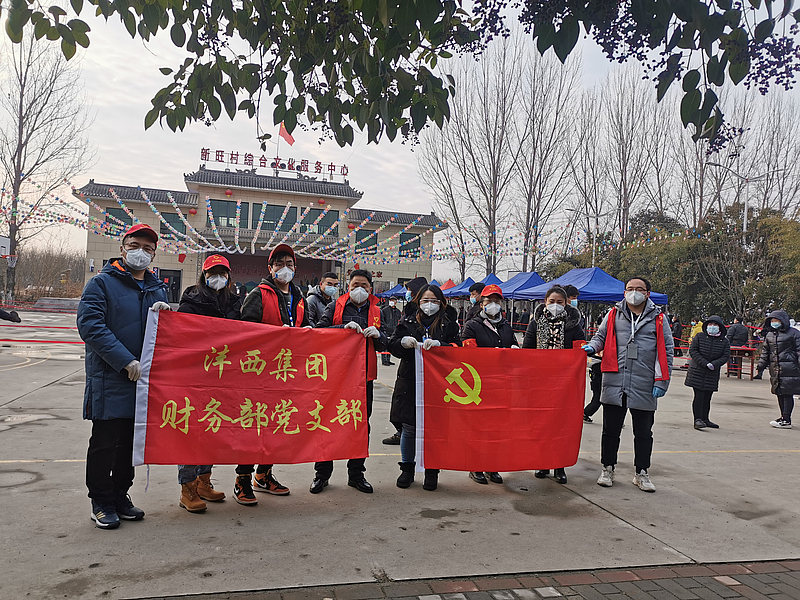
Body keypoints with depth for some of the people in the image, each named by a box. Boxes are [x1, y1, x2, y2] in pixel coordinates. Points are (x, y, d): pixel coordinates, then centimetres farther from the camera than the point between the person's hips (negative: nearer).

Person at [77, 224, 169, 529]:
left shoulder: (158, 288, 14)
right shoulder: (102, 283, -3)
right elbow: (90, 325, -14)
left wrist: (163, 313, -6)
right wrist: (126, 361, -20)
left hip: (144, 378, 5)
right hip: (110, 378, -5)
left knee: (131, 441, 13)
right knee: (105, 441, 2)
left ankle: (120, 496, 27)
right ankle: (101, 502, 17)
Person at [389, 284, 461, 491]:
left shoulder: (448, 324, 6)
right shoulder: (408, 321, 8)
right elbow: (393, 346, 6)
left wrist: (439, 344, -20)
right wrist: (403, 342, -16)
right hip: (410, 382, 1)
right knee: (409, 429, 6)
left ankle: (432, 471, 21)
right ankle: (407, 469, 24)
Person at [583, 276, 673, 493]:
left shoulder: (658, 319, 5)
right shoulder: (613, 315, 8)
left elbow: (666, 352, 4)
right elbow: (601, 336, 18)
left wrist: (661, 382, -3)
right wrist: (592, 346, -6)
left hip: (644, 387, 0)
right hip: (614, 384, 1)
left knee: (643, 433, 11)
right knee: (611, 430, 9)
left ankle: (641, 474, 25)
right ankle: (607, 469, 23)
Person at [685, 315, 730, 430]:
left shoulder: (724, 341, 6)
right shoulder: (699, 337, -1)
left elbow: (725, 356, 1)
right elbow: (693, 350, -6)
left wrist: (714, 364, -16)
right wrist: (705, 363, -16)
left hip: (713, 373, 3)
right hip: (698, 371, -3)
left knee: (707, 397, 9)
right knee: (699, 395, -7)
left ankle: (705, 419, 20)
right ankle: (697, 419, -6)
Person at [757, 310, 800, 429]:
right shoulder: (769, 335, 15)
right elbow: (765, 351, 22)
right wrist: (761, 365, 17)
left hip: (789, 369, -6)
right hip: (775, 368, 6)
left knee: (787, 394, -5)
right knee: (779, 393, 11)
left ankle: (786, 421, -3)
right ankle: (784, 417, 22)